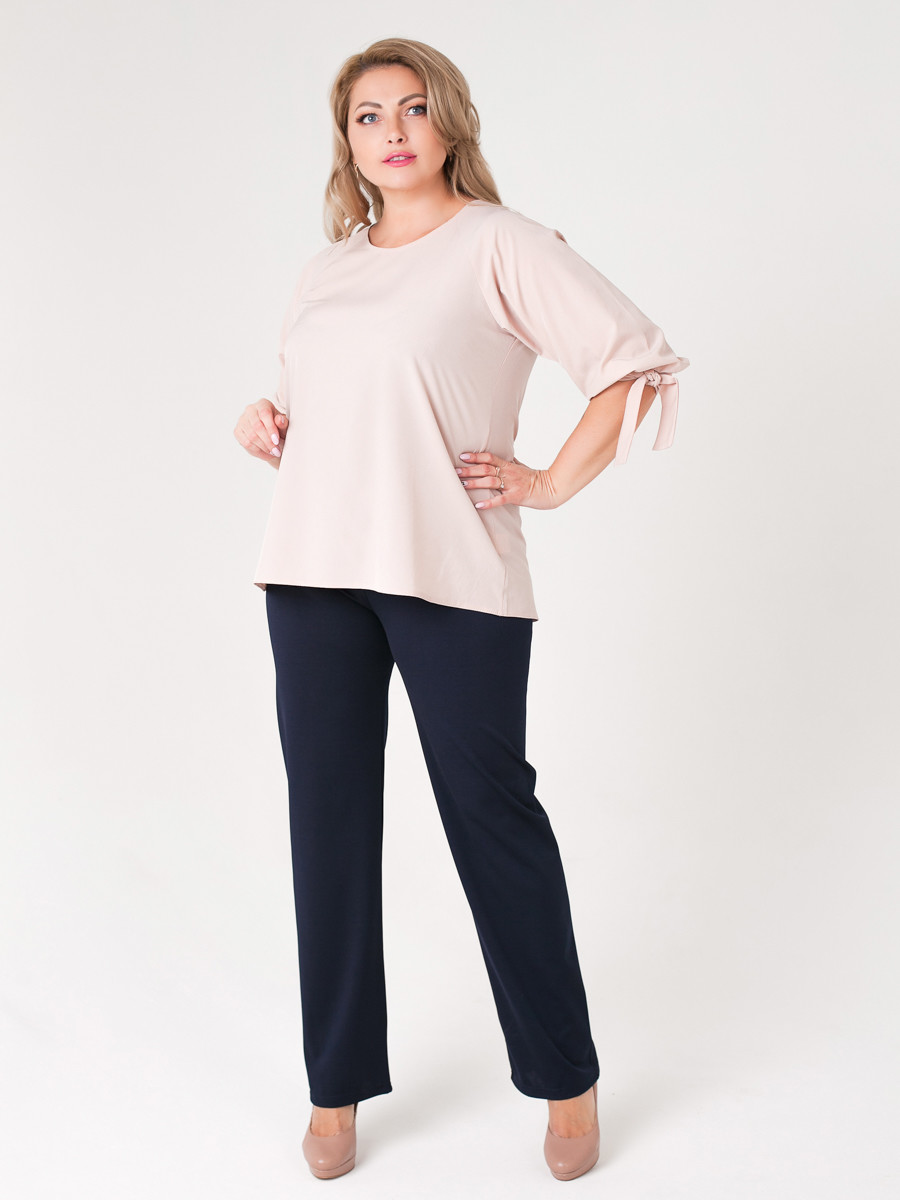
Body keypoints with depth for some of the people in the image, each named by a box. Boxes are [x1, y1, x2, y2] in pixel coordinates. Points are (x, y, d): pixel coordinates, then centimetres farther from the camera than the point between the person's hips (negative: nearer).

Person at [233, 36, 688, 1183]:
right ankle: (338, 1086, 21)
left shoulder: (499, 243, 1)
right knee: (328, 819, 6)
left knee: (490, 809, 0)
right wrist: (261, 420, 10)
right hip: (314, 570, 6)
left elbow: (636, 356, -3)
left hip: (452, 572, -5)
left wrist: (554, 481, -6)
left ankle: (565, 1078, 18)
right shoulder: (328, 264, 18)